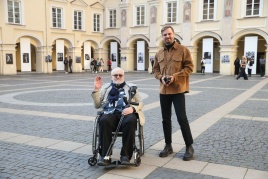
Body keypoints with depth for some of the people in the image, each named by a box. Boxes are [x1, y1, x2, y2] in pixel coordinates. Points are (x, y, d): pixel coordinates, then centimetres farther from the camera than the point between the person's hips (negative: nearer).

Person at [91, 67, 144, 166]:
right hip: (110, 113, 1)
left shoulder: (130, 87, 24)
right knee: (104, 121, -35)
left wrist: (133, 108, -6)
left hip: (126, 113, 0)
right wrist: (96, 90, 3)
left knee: (130, 121, -37)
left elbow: (140, 103, 16)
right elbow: (97, 105, 17)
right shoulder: (105, 87, 24)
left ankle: (125, 155, -31)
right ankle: (104, 156, -32)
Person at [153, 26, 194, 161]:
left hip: (178, 89, -5)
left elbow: (189, 67, -6)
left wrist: (175, 76, -17)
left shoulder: (183, 50, -3)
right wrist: (161, 77, -6)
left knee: (182, 118, -6)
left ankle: (189, 147, 9)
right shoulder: (159, 53, 11)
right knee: (166, 119, 11)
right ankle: (168, 146, 24)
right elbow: (156, 70, 16)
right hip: (163, 90, 5)